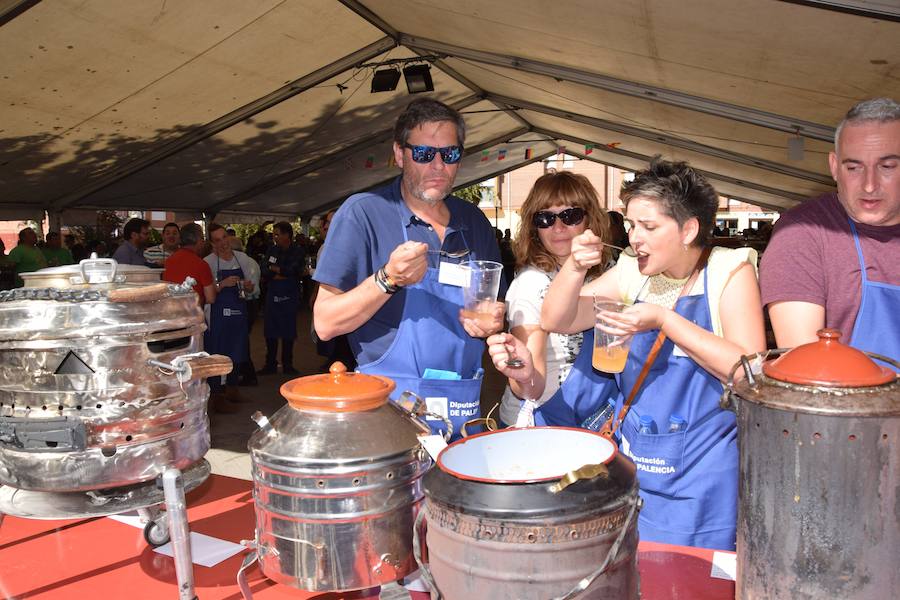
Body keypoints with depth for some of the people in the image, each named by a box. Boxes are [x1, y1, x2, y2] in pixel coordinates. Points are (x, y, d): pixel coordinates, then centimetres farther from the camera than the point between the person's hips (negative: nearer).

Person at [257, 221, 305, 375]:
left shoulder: (298, 252, -5)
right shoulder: (272, 250, 6)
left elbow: (292, 270, -19)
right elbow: (263, 270, -2)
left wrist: (273, 268, -7)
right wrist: (282, 274, -15)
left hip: (290, 297, -3)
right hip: (272, 296, 3)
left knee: (288, 333, 4)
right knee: (270, 332, 5)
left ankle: (287, 365, 16)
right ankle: (270, 364, 16)